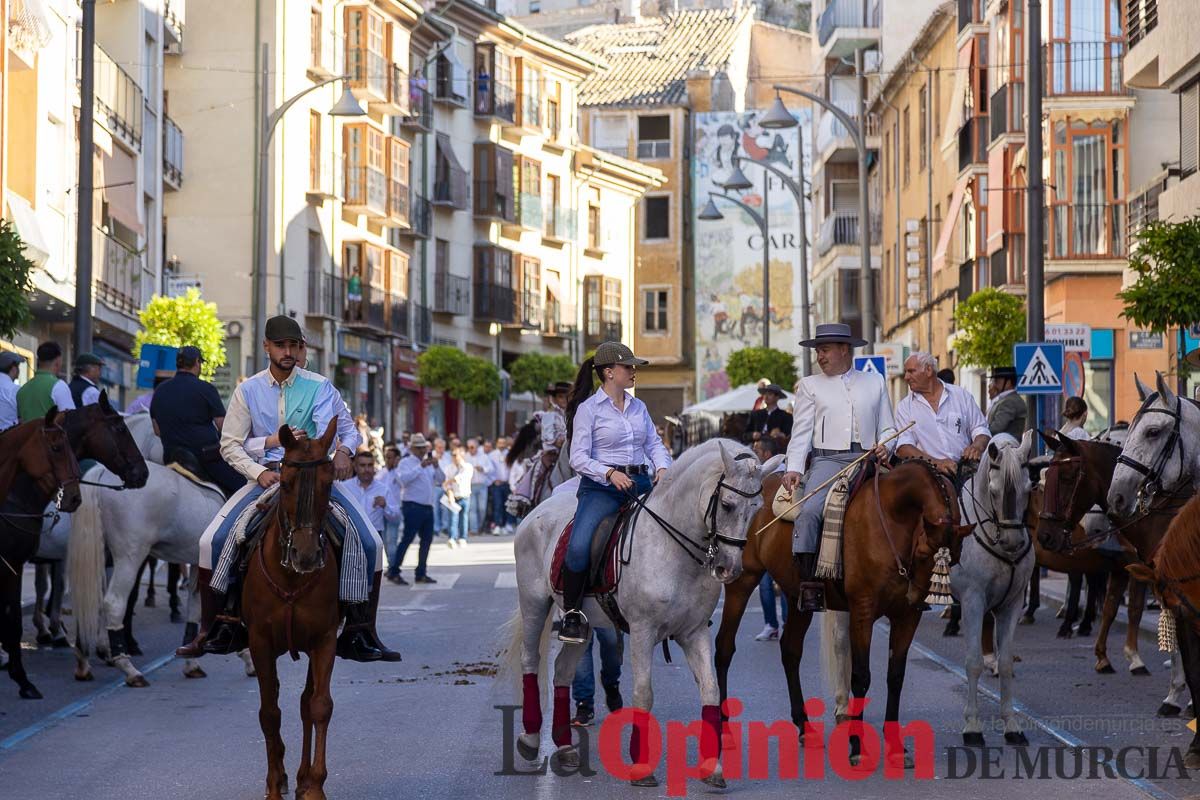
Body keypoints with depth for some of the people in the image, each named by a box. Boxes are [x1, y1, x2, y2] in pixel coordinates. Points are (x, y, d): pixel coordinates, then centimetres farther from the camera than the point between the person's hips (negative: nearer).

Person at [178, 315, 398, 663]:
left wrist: (344, 450, -17)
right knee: (212, 540, -17)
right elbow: (229, 444, 3)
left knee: (368, 542, -18)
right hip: (266, 476, 0)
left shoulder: (320, 387, 1)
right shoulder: (248, 390, 2)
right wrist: (258, 472, -15)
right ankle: (212, 630, -6)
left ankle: (360, 633, -9)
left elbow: (348, 429, 7)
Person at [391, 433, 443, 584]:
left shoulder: (428, 463, 18)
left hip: (428, 507, 7)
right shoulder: (406, 462, -2)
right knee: (407, 538, -10)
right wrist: (421, 467, -22)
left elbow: (440, 480, 12)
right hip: (412, 506, -7)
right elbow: (403, 478, -20)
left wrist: (436, 467, -6)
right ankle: (393, 572, -8)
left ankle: (421, 573, 16)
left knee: (427, 539, 8)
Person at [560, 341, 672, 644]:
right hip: (601, 486, -5)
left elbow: (654, 444, 15)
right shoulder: (588, 409, -2)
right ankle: (572, 613, -9)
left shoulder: (638, 407, 16)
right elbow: (578, 457, -7)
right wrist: (610, 473, -21)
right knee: (579, 546, -28)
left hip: (641, 484, 6)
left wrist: (662, 468, -6)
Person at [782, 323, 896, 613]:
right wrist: (794, 468, -8)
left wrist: (886, 446, -5)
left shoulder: (875, 381, 20)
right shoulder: (810, 385, 16)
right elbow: (801, 432, 7)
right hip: (827, 460, -2)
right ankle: (809, 584, -24)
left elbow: (887, 427, 18)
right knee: (809, 511, -28)